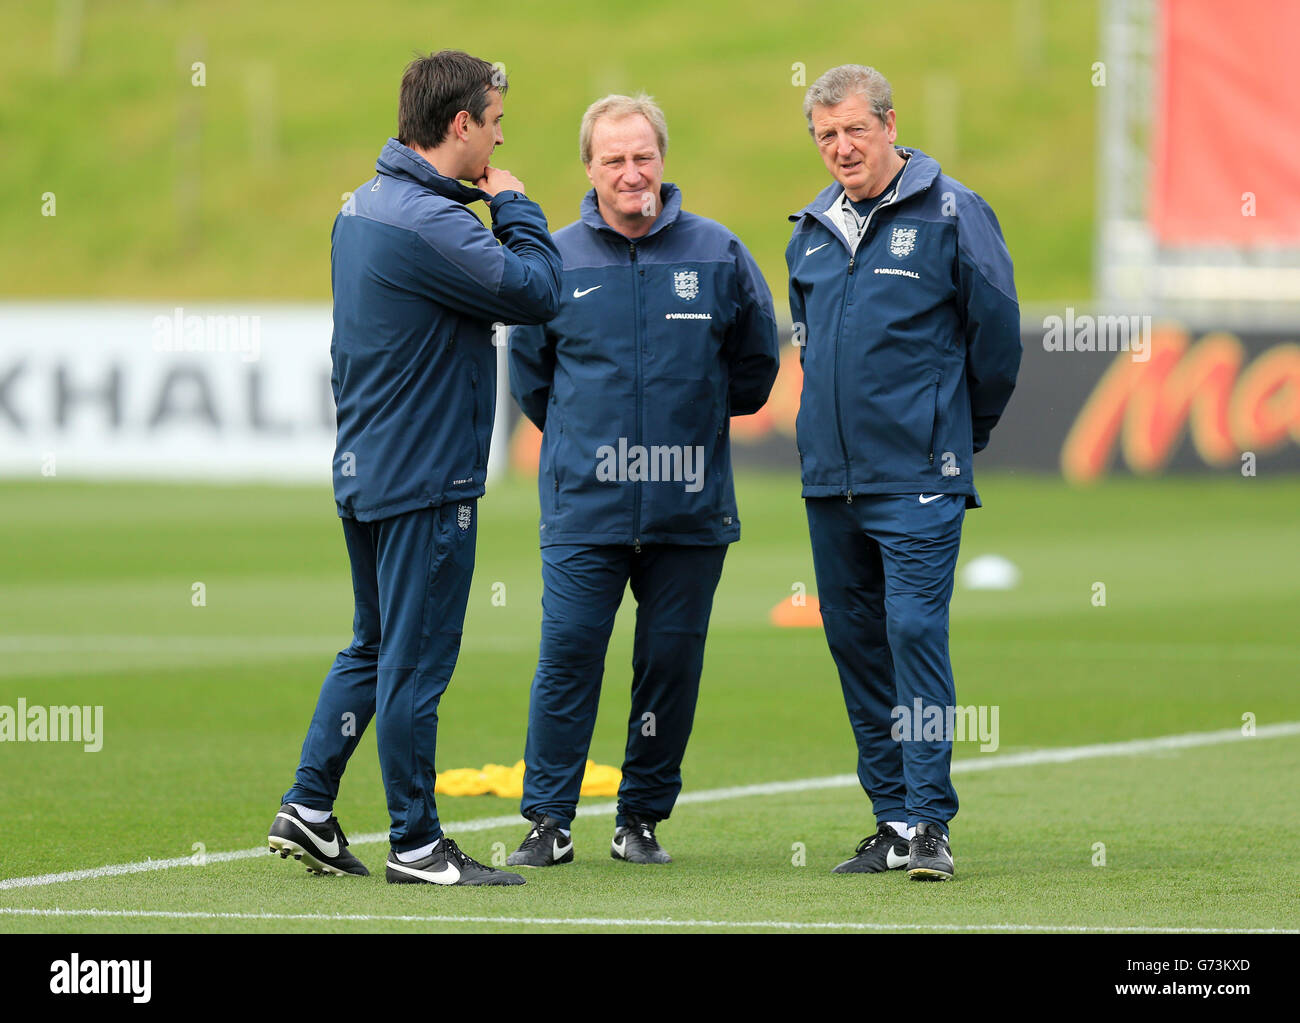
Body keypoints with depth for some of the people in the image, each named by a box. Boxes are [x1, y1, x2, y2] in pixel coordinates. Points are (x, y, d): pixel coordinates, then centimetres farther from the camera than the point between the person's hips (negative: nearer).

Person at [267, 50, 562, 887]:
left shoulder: (365, 205, 12)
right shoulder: (425, 220, -21)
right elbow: (535, 292, -19)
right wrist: (515, 206, -7)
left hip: (367, 471, 10)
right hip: (425, 478, -10)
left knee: (375, 647, 19)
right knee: (415, 660, -2)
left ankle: (308, 809, 19)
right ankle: (417, 843, 5)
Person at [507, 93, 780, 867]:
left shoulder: (718, 254, 2)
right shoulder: (556, 259, 3)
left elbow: (755, 361, 15)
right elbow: (529, 373, 16)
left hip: (691, 505, 1)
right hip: (584, 504, -1)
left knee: (672, 659, 4)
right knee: (568, 653, -7)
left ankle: (644, 817, 15)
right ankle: (550, 818, 1)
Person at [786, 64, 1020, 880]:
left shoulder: (951, 214, -5)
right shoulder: (814, 230, 13)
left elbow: (997, 331, -1)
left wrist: (963, 430, 8)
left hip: (918, 476, -6)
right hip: (829, 475, 6)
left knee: (915, 631, -13)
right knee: (854, 639, 8)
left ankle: (930, 822, -11)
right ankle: (893, 820, 15)